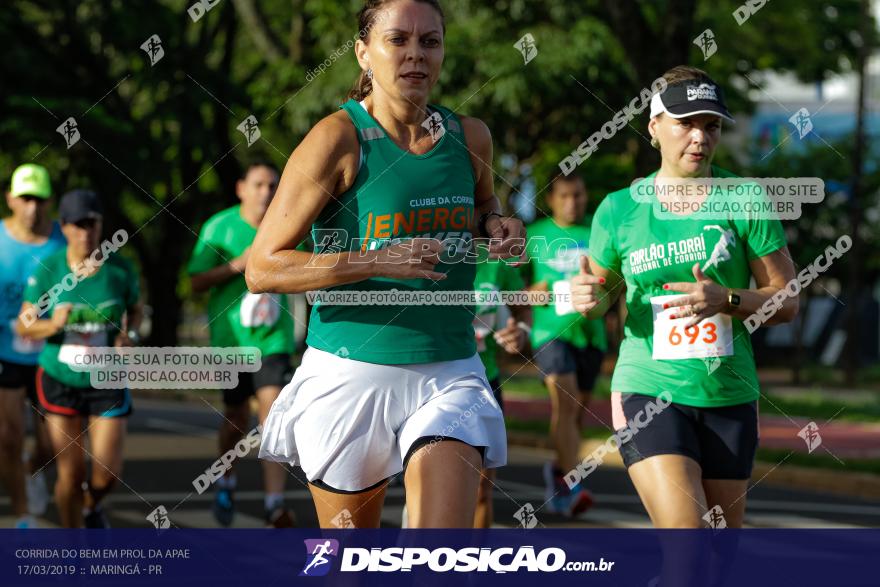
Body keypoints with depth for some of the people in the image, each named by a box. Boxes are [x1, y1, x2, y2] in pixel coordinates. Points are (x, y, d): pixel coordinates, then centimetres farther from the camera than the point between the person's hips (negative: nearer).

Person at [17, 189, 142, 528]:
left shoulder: (120, 269, -10)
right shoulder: (47, 270, -13)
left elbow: (136, 310, 10)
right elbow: (24, 325, -7)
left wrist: (129, 335, -11)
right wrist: (52, 325, -28)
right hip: (60, 381, -1)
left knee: (107, 474, -3)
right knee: (71, 474, 0)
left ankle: (91, 506, 35)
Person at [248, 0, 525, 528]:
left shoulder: (470, 138, 5)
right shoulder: (339, 139, -9)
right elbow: (262, 269, -12)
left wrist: (495, 226, 3)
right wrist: (378, 261, -23)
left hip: (449, 375, 3)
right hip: (350, 373, -3)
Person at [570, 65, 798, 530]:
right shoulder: (619, 209, 1)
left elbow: (787, 300, 0)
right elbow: (602, 285, 16)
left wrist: (725, 301, -18)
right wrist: (591, 299, -8)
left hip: (730, 396, 2)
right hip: (648, 391, -2)